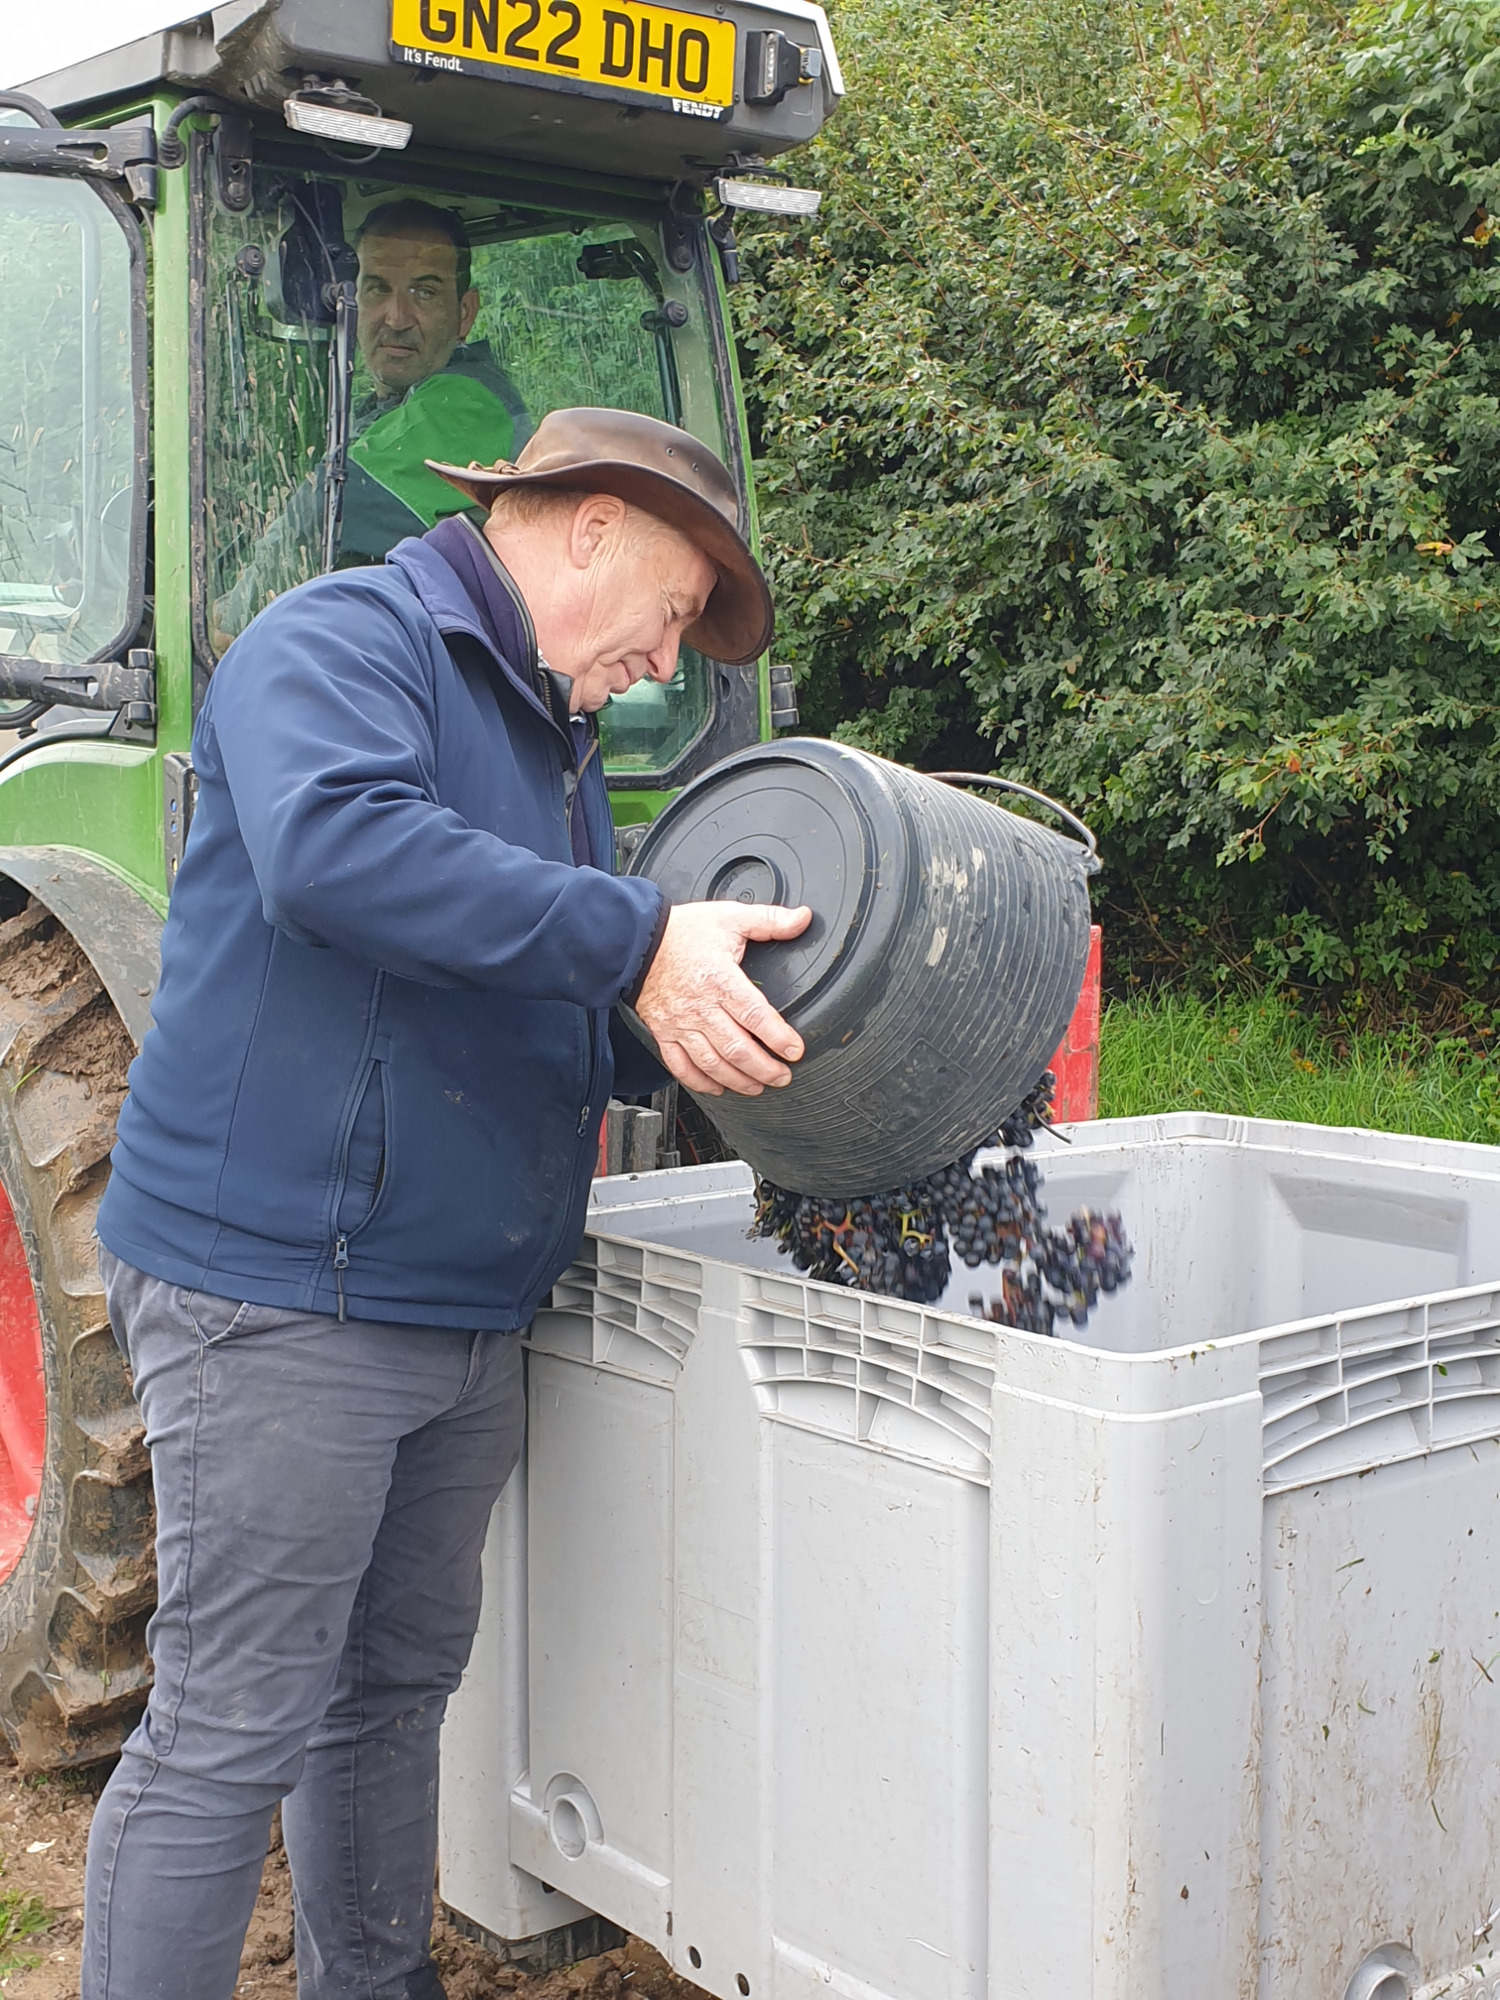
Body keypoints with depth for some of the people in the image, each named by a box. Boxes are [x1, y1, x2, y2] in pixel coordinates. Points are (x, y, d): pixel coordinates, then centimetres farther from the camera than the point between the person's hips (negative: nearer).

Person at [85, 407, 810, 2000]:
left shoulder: (555, 738, 18)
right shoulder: (336, 644, -11)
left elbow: (573, 1017, 22)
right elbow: (332, 844, -33)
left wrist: (694, 1030, 2)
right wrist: (637, 940, -35)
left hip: (465, 1311, 10)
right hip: (277, 1291, -9)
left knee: (397, 1684, 21)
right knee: (231, 1737, -3)